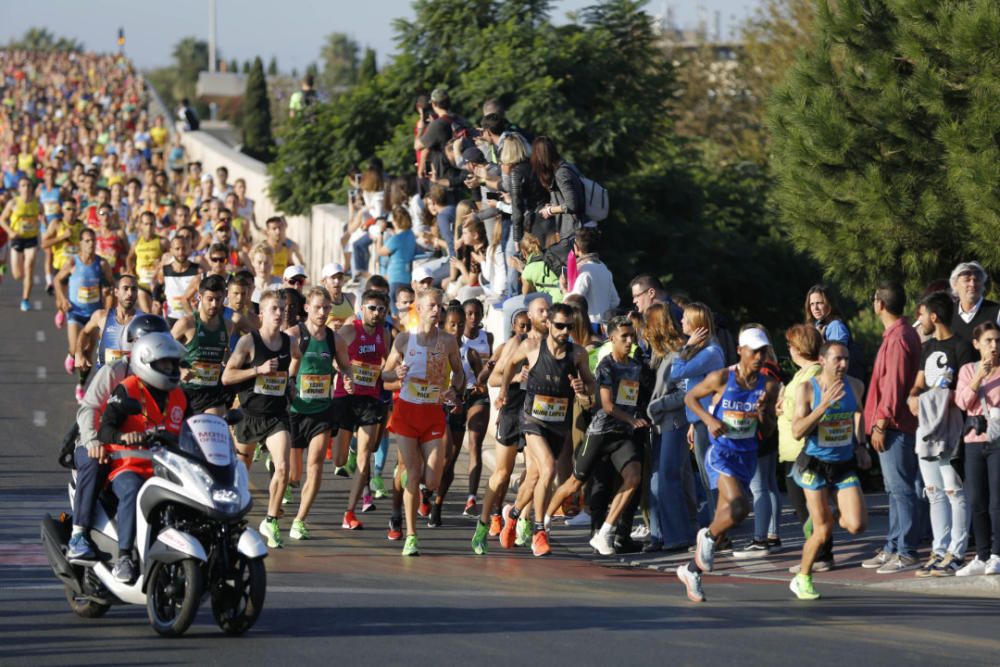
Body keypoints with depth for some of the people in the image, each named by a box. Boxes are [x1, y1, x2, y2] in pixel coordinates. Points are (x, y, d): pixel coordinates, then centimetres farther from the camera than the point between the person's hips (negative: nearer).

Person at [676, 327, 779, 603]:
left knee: (723, 520, 8)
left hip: (747, 455, 5)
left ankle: (692, 569, 24)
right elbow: (690, 397, 3)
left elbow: (768, 430, 6)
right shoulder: (721, 378, -10)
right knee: (739, 507, -26)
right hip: (721, 453, -5)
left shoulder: (768, 386, 0)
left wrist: (762, 414, -16)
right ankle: (708, 536, 4)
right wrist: (709, 419, -12)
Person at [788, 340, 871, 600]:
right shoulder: (807, 389, -12)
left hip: (845, 464, 3)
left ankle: (837, 517, 25)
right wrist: (823, 405, -28)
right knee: (823, 532, -4)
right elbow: (797, 432, -19)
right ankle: (803, 578, 20)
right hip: (815, 466, -3)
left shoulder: (855, 386, -1)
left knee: (857, 525, -12)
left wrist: (860, 446, 14)